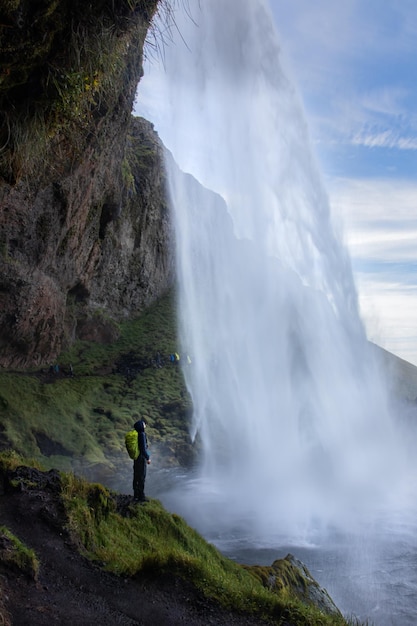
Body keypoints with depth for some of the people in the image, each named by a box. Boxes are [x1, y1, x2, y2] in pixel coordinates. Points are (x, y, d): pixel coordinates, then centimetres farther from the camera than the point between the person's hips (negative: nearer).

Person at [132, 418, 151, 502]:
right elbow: (143, 448, -21)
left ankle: (136, 495, 19)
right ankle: (141, 496, 2)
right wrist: (148, 458, -12)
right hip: (141, 458, -9)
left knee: (136, 477, 13)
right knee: (142, 477, -2)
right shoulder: (142, 434, -19)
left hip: (136, 458, 9)